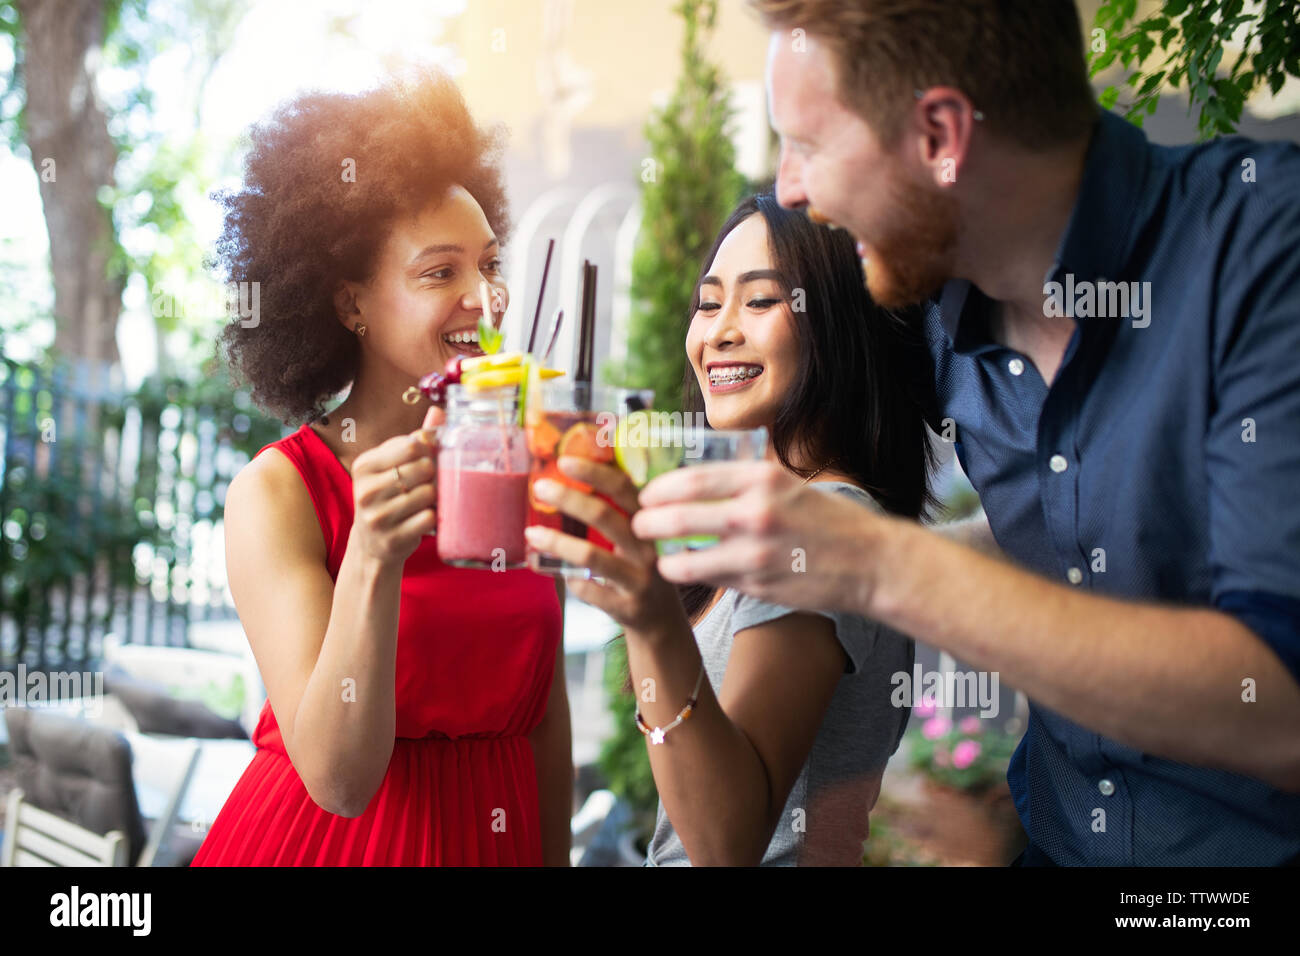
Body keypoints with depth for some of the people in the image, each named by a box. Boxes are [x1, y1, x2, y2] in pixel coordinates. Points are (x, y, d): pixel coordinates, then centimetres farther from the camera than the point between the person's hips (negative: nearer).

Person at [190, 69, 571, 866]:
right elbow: (338, 778, -23)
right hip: (329, 837, -4)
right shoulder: (275, 492, -14)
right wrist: (373, 562, -34)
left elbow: (546, 715, 6)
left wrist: (557, 856, 5)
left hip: (496, 835, 5)